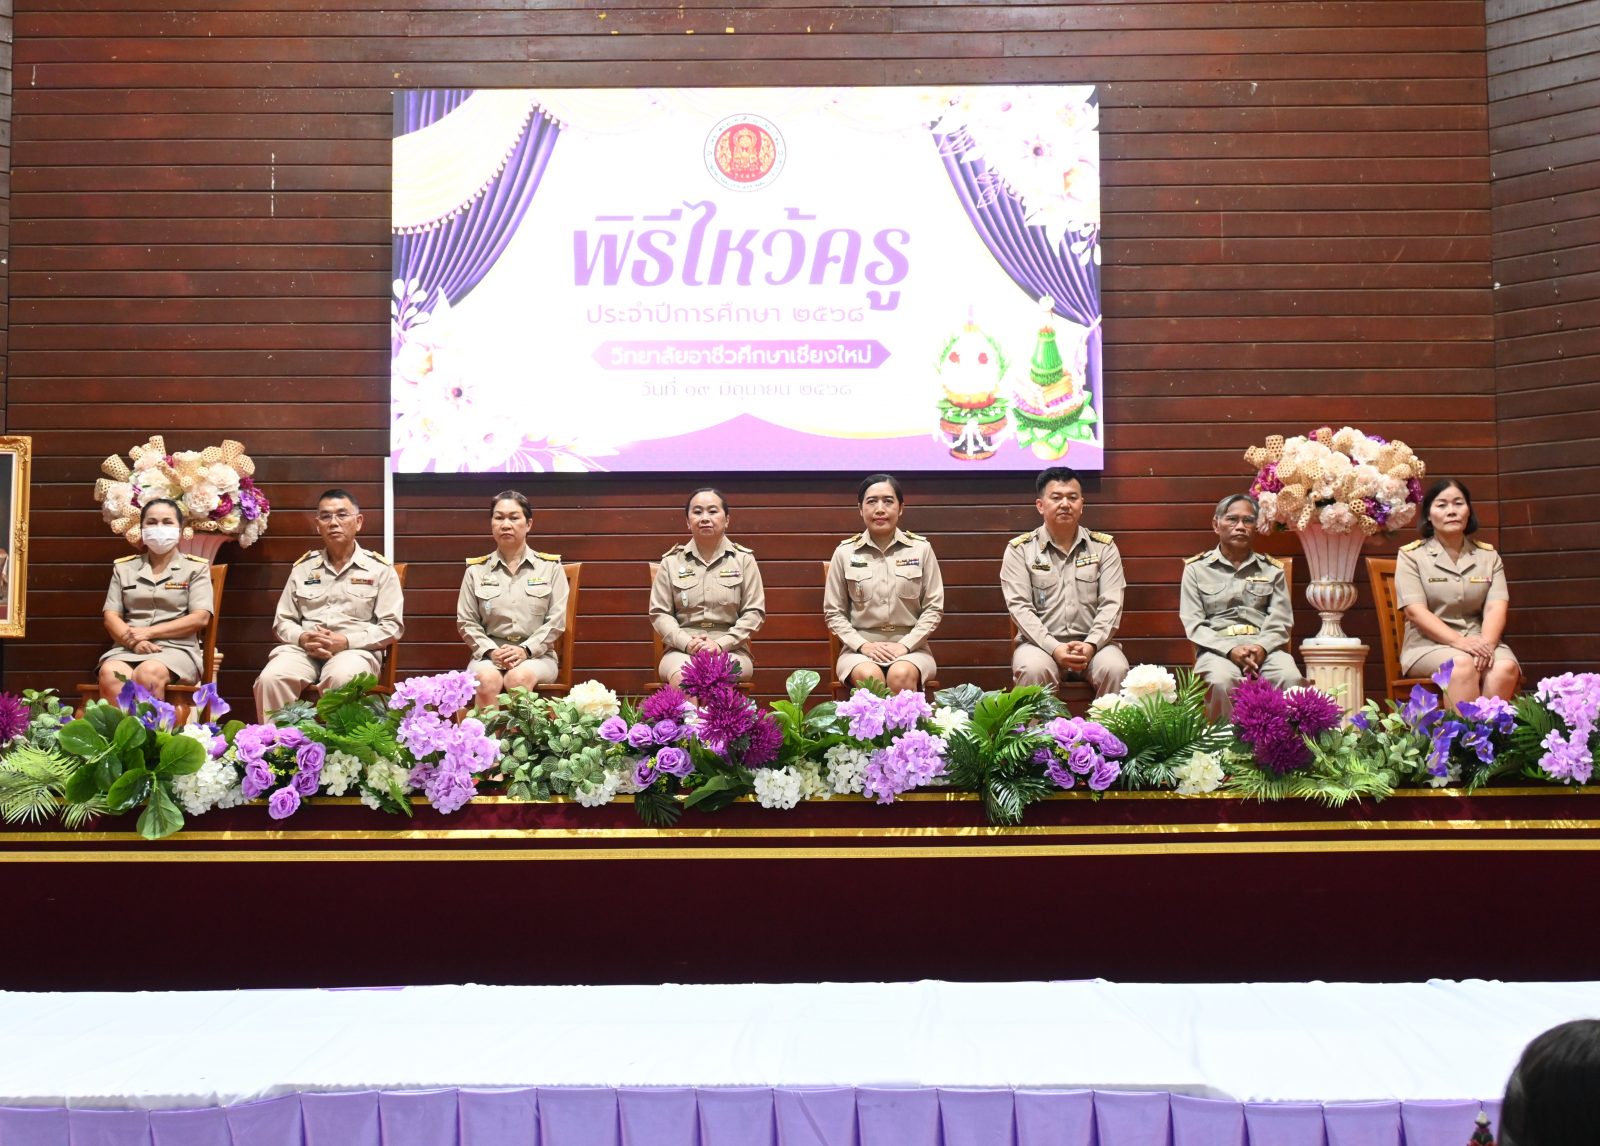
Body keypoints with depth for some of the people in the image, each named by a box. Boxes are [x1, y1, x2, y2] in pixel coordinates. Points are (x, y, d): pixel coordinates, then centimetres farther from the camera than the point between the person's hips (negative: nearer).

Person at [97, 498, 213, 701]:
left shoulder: (195, 568, 11)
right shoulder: (124, 568, 20)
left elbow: (200, 618, -1)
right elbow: (111, 616, 12)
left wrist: (148, 632, -10)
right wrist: (133, 641, -11)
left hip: (176, 649, -2)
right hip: (128, 649, 2)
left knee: (148, 673, -38)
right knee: (110, 674, -35)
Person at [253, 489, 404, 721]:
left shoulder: (379, 569, 7)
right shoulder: (303, 567, 18)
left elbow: (392, 626, 0)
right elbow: (282, 622, 18)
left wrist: (346, 641, -13)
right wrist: (302, 638, -6)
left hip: (356, 650, -3)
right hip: (304, 649, 3)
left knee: (341, 679, -39)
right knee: (271, 678, -30)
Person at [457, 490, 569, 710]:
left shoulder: (550, 566, 6)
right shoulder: (476, 570, 9)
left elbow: (557, 620, 1)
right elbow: (466, 622, 8)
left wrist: (526, 650, -13)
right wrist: (491, 651, -10)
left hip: (537, 654, -1)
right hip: (489, 654, 1)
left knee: (519, 678, -36)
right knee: (487, 680, -35)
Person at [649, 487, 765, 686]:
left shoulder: (743, 559, 9)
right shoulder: (671, 561, 11)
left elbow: (754, 612, 4)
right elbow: (659, 613, 8)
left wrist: (721, 644, -11)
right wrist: (687, 643, -11)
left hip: (731, 650, -1)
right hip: (681, 650, 1)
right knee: (682, 677, -37)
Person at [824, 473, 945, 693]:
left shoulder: (921, 549, 4)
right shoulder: (845, 552, 5)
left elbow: (934, 608, 4)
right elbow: (833, 612, 7)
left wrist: (905, 645, -9)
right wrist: (862, 644, -8)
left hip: (910, 647, 0)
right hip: (860, 648, 0)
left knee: (901, 675, -35)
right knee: (869, 677, -35)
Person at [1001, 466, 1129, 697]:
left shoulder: (1104, 546, 9)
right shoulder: (1020, 549, 3)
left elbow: (1111, 604, 1)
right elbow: (1019, 607, -6)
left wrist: (1091, 645, -16)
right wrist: (1054, 648, -19)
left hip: (1093, 644, 2)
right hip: (1041, 643, -1)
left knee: (1115, 669, -29)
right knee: (1033, 669, -34)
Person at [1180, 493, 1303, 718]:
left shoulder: (1272, 569, 17)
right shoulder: (1196, 568, 10)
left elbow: (1281, 621, 7)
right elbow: (1193, 624, 2)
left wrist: (1262, 647, -15)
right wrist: (1230, 649, -15)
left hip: (1265, 647, 2)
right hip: (1217, 647, -2)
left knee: (1291, 678, -31)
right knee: (1223, 680, -37)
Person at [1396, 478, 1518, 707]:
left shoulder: (1488, 556, 15)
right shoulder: (1411, 555, 6)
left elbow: (1496, 607, 1)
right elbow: (1415, 611, -7)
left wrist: (1486, 644, -21)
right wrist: (1459, 641, -21)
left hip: (1479, 641, 3)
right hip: (1428, 644, -3)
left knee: (1505, 668, -31)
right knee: (1463, 664, -35)